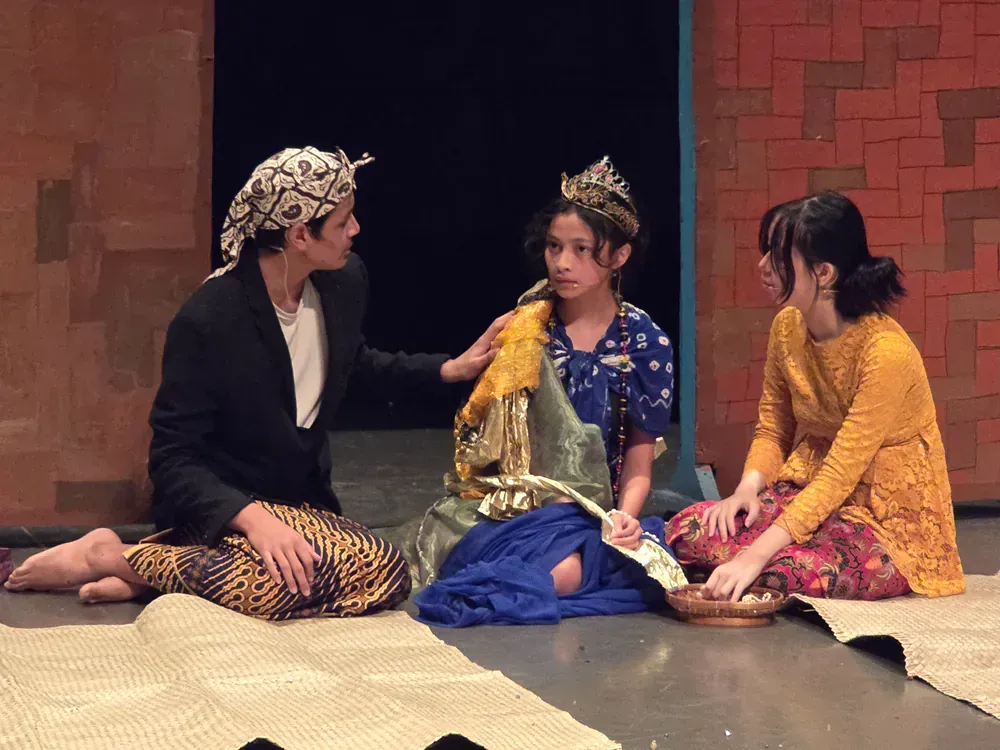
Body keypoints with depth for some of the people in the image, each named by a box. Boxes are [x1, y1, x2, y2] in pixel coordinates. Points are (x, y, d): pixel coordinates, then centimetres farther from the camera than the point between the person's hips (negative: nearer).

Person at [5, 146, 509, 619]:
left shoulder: (344, 283, 0)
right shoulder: (208, 322, -20)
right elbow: (173, 461, -19)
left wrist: (450, 369, 13)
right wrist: (252, 518, -35)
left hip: (302, 501, 7)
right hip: (218, 510, -7)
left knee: (386, 574, -27)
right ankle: (113, 557, -15)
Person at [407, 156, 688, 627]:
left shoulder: (643, 342, 6)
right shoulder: (522, 331, 6)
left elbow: (639, 463, 5)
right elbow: (480, 437, 10)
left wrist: (625, 515, -12)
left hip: (592, 518, 1)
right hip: (510, 511, 0)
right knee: (563, 570, -36)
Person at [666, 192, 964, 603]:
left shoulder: (887, 352, -24)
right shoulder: (787, 327, -1)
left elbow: (841, 473, -27)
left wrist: (756, 553, -33)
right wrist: (748, 488, -14)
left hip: (894, 521, -6)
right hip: (811, 495, 6)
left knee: (793, 573, -34)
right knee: (688, 529, -18)